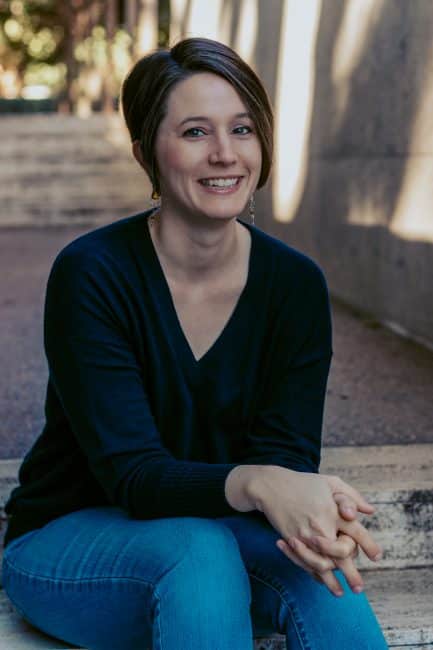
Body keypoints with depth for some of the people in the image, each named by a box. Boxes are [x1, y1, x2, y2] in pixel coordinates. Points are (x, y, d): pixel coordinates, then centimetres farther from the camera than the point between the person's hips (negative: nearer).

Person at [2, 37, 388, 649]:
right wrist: (256, 483, -44)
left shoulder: (296, 284, -8)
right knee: (197, 548, -34)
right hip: (66, 540, -3)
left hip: (220, 532, 3)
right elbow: (132, 473, -25)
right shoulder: (90, 273, -20)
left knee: (317, 573, -28)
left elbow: (286, 455, -12)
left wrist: (314, 512, -37)